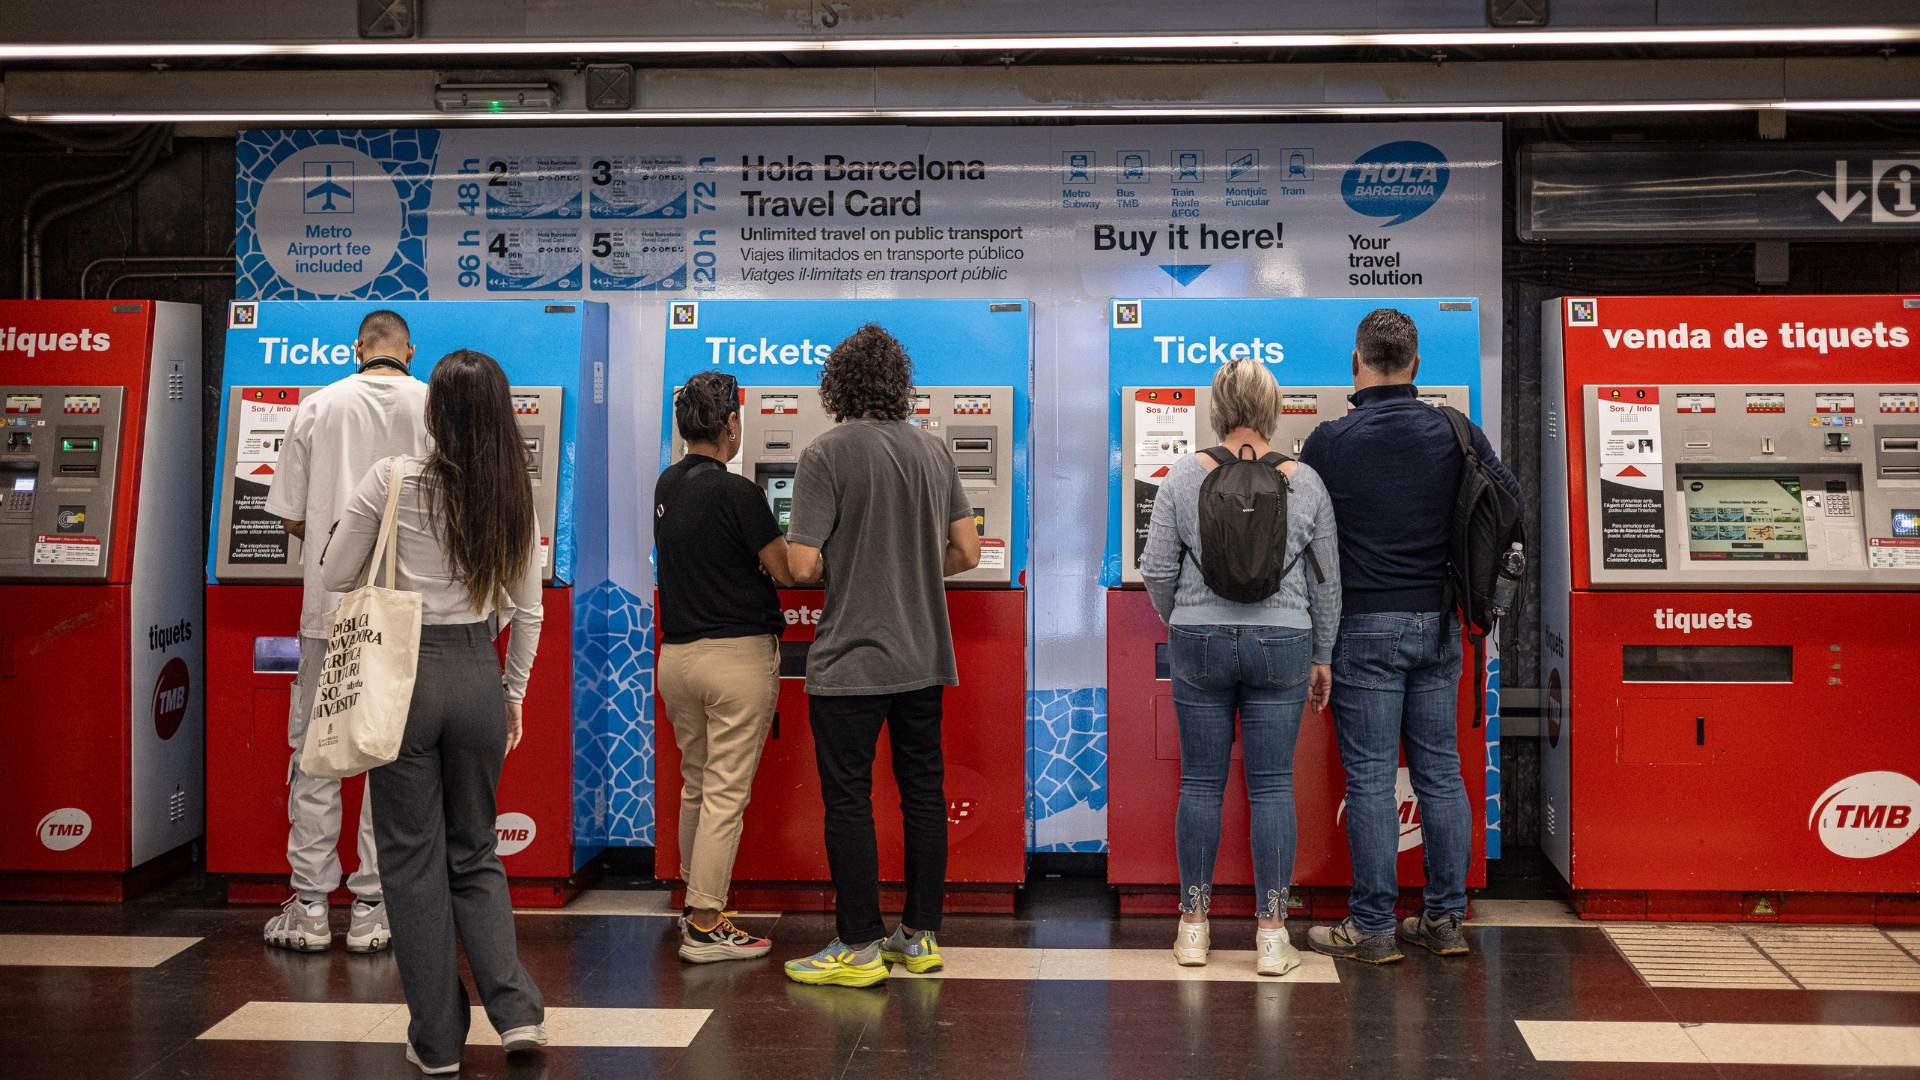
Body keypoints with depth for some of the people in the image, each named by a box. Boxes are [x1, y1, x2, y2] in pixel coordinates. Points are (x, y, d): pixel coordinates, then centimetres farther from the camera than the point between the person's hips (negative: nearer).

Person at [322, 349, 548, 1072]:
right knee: (474, 854, 17)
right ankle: (517, 1011, 6)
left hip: (404, 674, -3)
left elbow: (334, 576, -1)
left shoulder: (393, 481, -10)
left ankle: (438, 1040, 14)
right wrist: (513, 695, 18)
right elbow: (528, 612, 7)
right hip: (480, 676, 3)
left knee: (413, 860, 8)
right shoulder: (515, 496, 1)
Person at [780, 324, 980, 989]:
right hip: (924, 655, 6)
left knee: (848, 799, 3)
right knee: (923, 792, 12)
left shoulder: (827, 455, -11)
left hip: (851, 660, -5)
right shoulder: (934, 451, 6)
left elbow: (802, 566, -16)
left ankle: (858, 947, 7)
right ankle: (920, 937, 20)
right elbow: (967, 552, 8)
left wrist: (841, 567, 6)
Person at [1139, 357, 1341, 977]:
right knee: (1272, 786, 4)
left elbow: (1156, 570, -1)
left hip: (1199, 643, 0)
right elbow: (1326, 581, 3)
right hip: (1281, 645, 0)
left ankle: (1194, 925, 15)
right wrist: (1322, 657, 13)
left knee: (1201, 782, 8)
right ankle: (1271, 933, 7)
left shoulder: (1185, 478, -3)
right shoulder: (1305, 483, -1)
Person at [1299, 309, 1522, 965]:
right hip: (1437, 624, 4)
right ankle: (1446, 920, 18)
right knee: (1440, 770, 11)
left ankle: (1372, 927, 7)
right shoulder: (1458, 435, 1)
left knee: (1370, 777, 1)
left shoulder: (1330, 443, -9)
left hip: (1365, 624, -4)